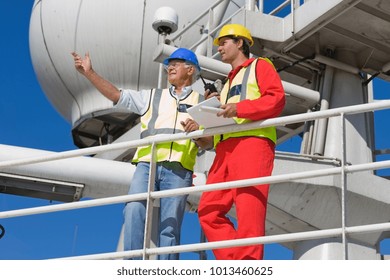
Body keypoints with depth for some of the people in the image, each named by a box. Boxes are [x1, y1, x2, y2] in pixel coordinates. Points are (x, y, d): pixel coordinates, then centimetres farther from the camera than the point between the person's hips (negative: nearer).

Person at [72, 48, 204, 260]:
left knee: (169, 225, -8)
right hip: (147, 164, 1)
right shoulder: (152, 97, 26)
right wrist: (89, 73, 8)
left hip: (178, 169, -1)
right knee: (134, 209, -21)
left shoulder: (201, 103, 21)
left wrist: (197, 130, -9)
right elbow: (117, 95, 16)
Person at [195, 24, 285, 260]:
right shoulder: (228, 83, 37)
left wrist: (240, 108, -15)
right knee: (209, 210, -6)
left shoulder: (259, 66, 13)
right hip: (225, 149, 8)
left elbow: (277, 98, -5)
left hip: (252, 142, -8)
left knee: (248, 211, -17)